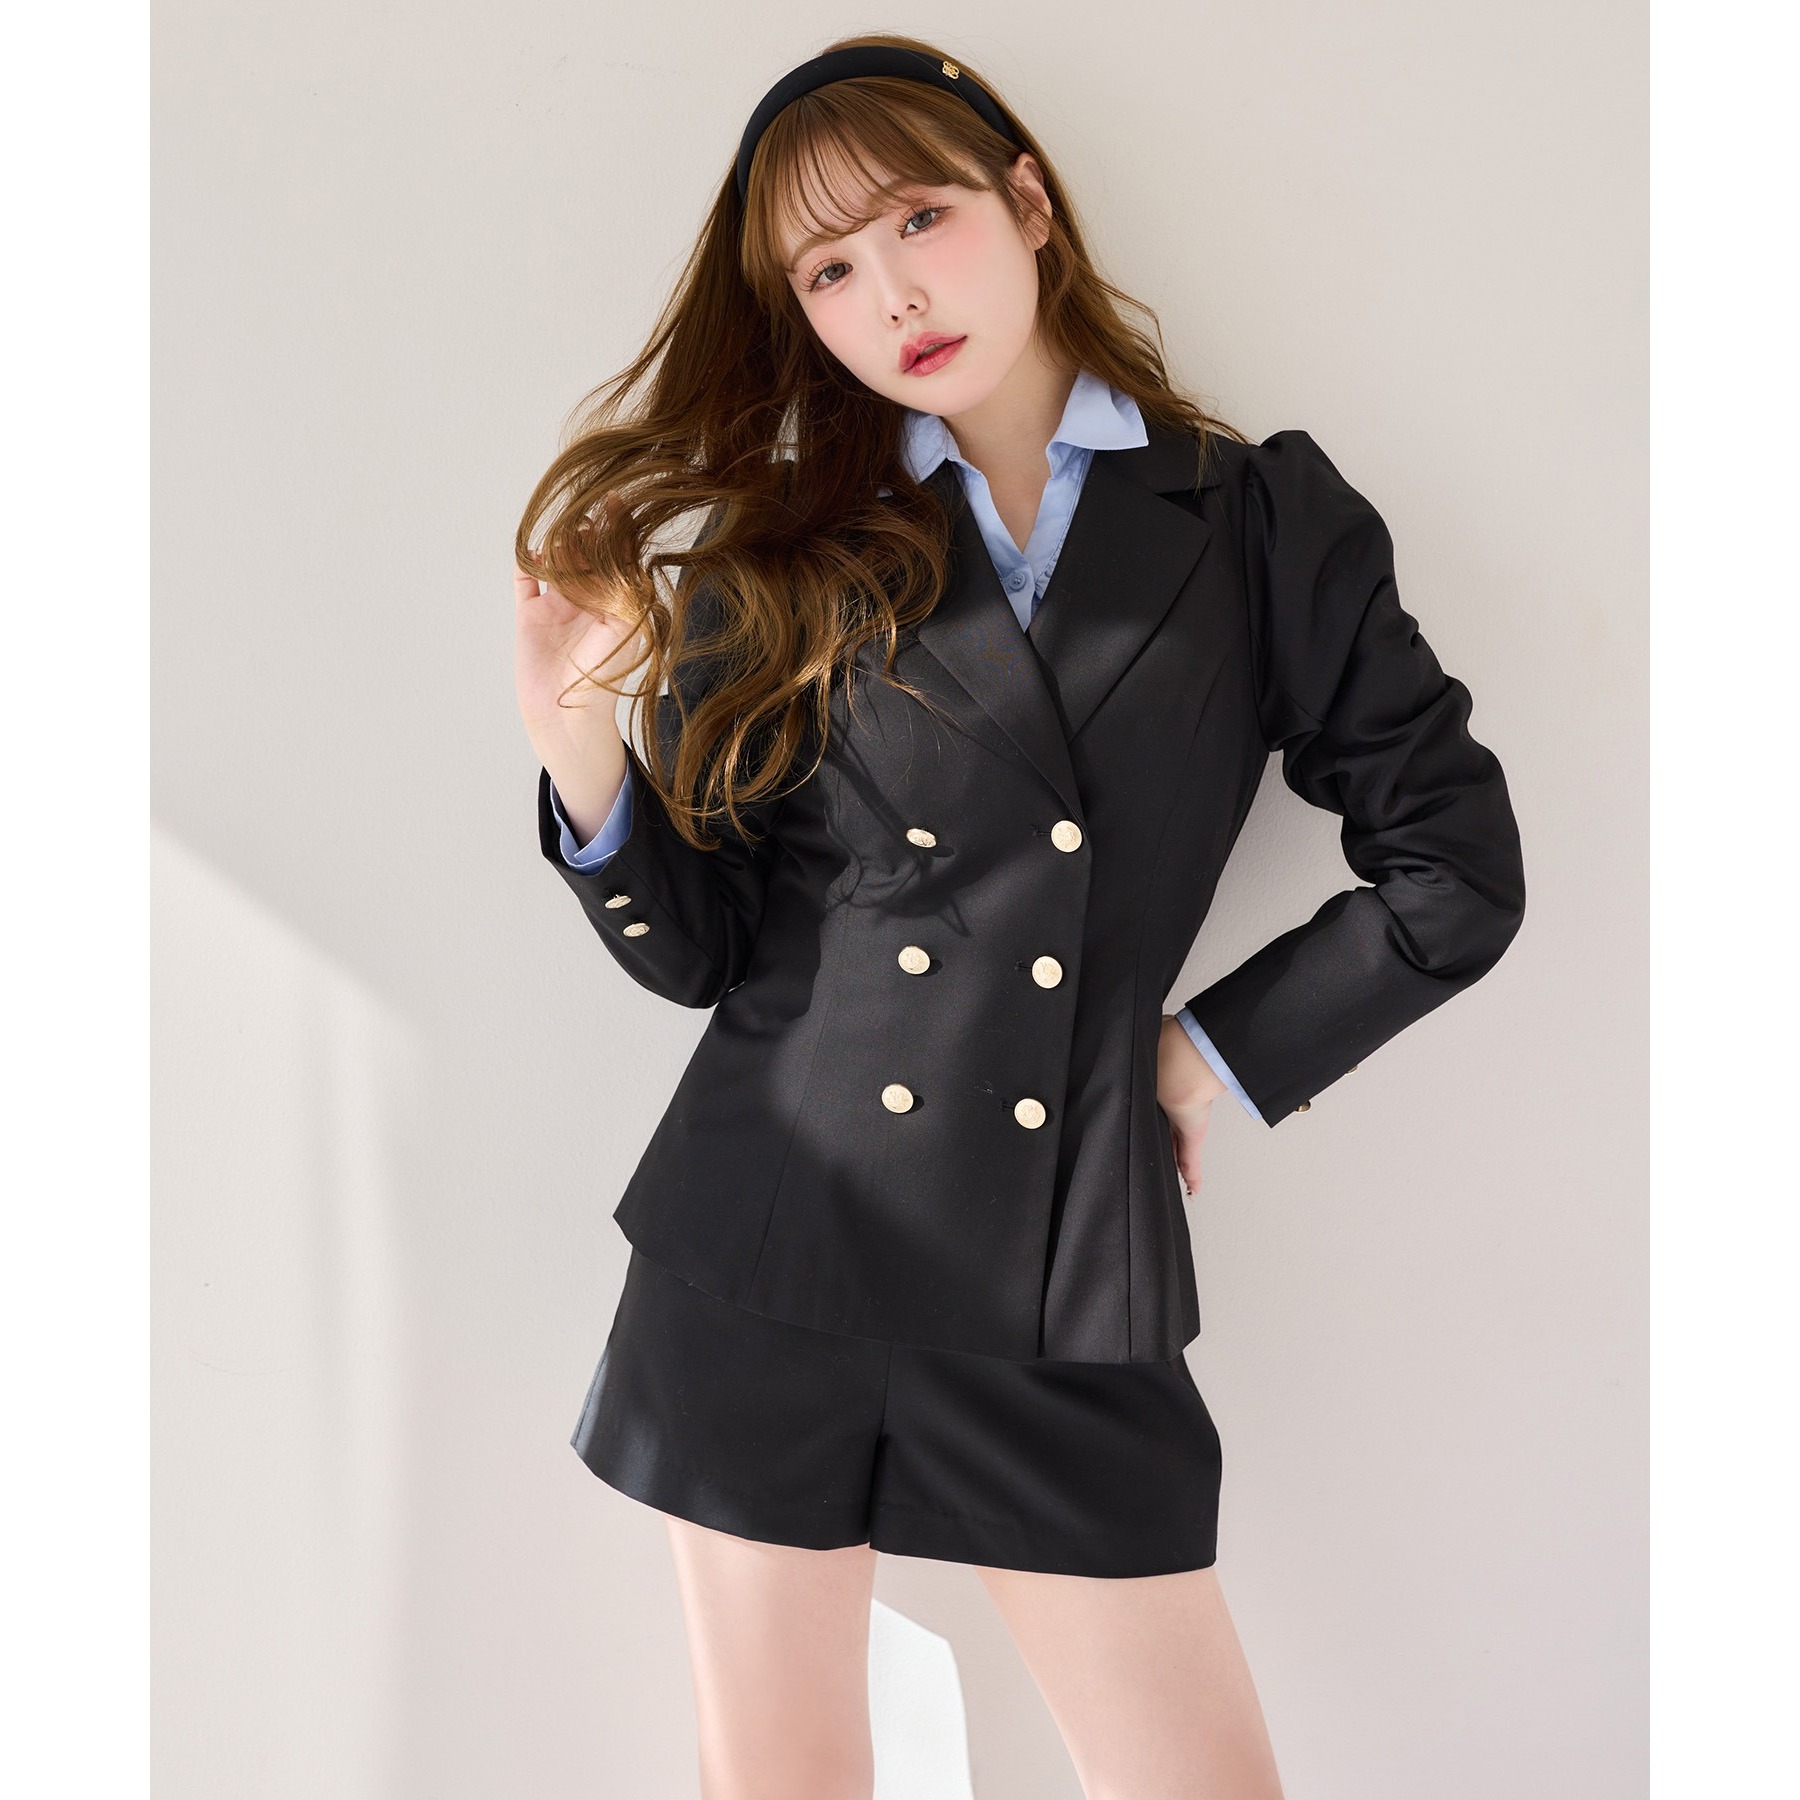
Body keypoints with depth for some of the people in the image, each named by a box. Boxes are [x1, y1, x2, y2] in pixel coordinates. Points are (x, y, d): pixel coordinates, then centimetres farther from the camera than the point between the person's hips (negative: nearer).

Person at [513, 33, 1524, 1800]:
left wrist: (1222, 1050, 3)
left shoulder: (1266, 519, 3)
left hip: (1063, 1279, 0)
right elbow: (700, 947, 3)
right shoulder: (788, 561, 4)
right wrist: (587, 774, -13)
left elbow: (1455, 871, 5)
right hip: (766, 1255, 1)